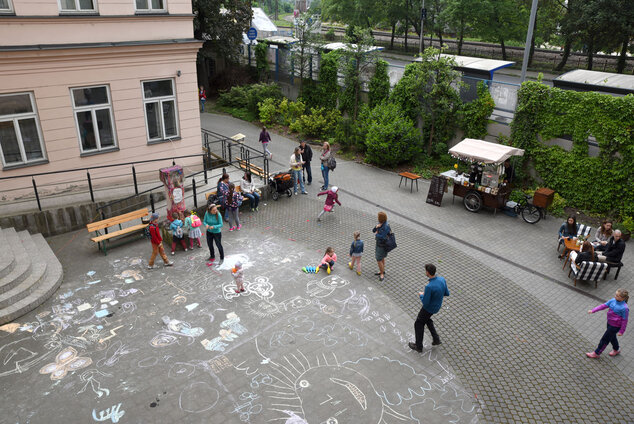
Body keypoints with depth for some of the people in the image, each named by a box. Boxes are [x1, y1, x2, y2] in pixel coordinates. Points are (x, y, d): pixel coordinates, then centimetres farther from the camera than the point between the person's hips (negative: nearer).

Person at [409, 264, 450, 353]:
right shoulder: (442, 279, -16)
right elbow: (447, 293, -1)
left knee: (418, 324, 16)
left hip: (429, 308, -7)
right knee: (426, 319, 33)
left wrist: (421, 295, -7)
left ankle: (418, 346, 32)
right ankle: (436, 338, 32)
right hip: (437, 305, 7)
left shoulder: (429, 287, -38)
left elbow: (425, 303, -27)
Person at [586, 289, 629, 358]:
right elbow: (604, 306, -3)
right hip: (609, 322, 7)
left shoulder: (624, 308, -29)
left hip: (615, 326, -7)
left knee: (605, 339, 5)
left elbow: (624, 320, -19)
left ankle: (596, 353, 20)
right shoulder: (613, 300, -11)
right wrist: (593, 310, -9)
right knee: (612, 337, 27)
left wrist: (621, 331, -11)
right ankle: (616, 350, 53)